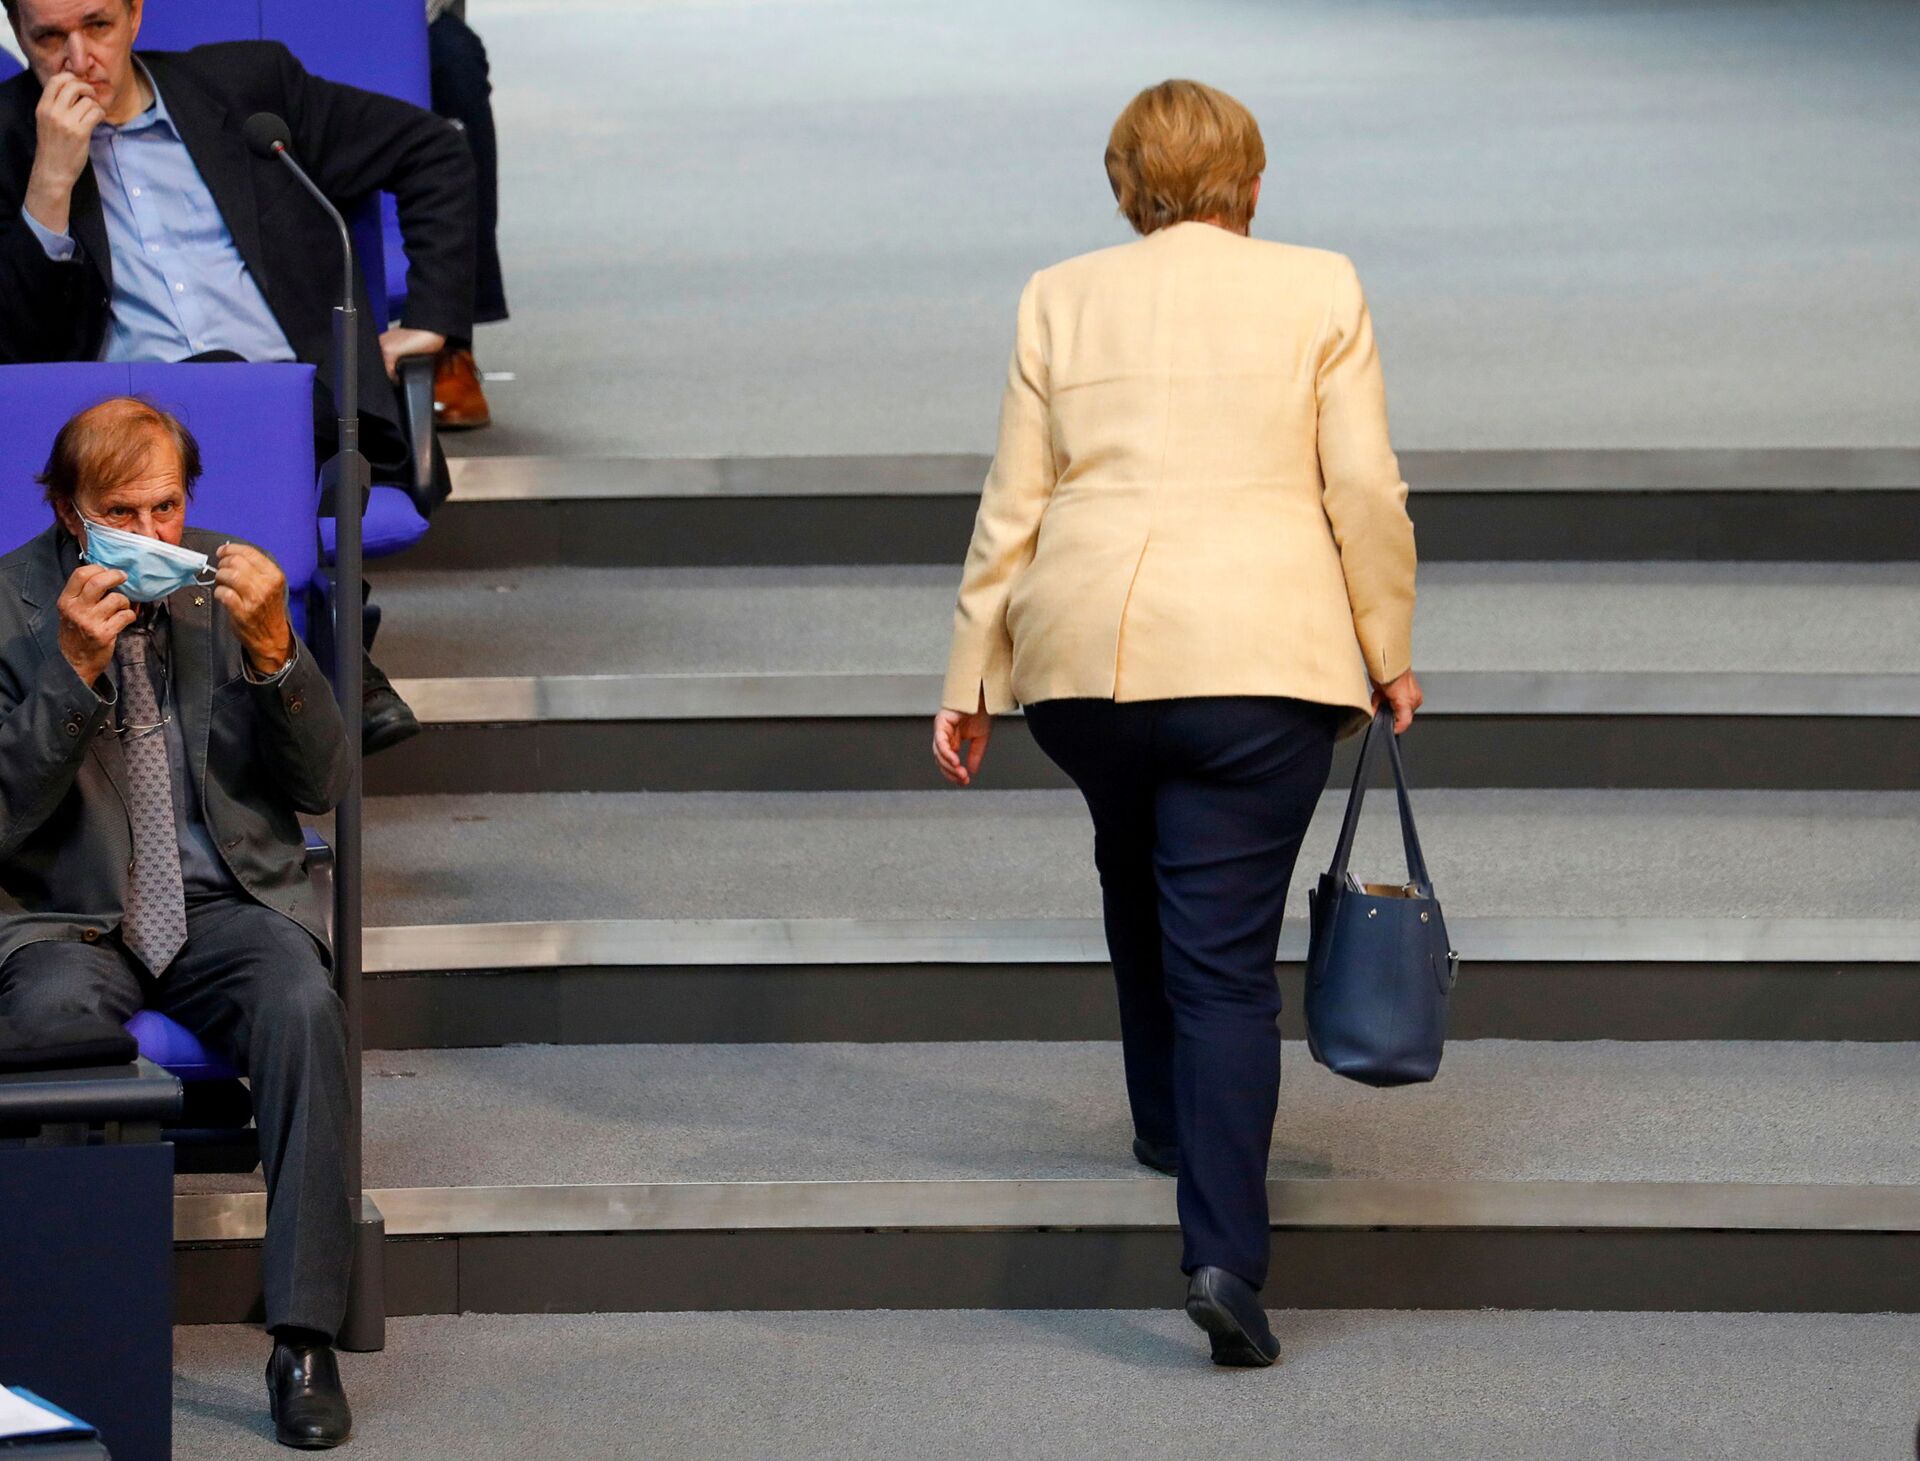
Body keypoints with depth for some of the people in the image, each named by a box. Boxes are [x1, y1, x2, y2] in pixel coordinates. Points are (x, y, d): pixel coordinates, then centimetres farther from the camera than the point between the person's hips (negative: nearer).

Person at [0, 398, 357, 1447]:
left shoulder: (225, 585, 5)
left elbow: (323, 787, 4)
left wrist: (275, 653, -13)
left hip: (227, 906, 2)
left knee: (303, 1005, -31)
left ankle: (304, 1339, -28)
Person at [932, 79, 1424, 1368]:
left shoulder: (1061, 299, 8)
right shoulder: (1319, 293, 3)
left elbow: (1013, 504, 7)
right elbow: (1365, 494, 0)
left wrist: (973, 678, 12)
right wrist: (1388, 654, 10)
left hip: (1084, 653, 3)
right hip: (1258, 656, -2)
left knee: (1140, 877, 28)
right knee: (1227, 955, -4)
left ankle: (1169, 1120, 42)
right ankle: (1224, 1252, -14)